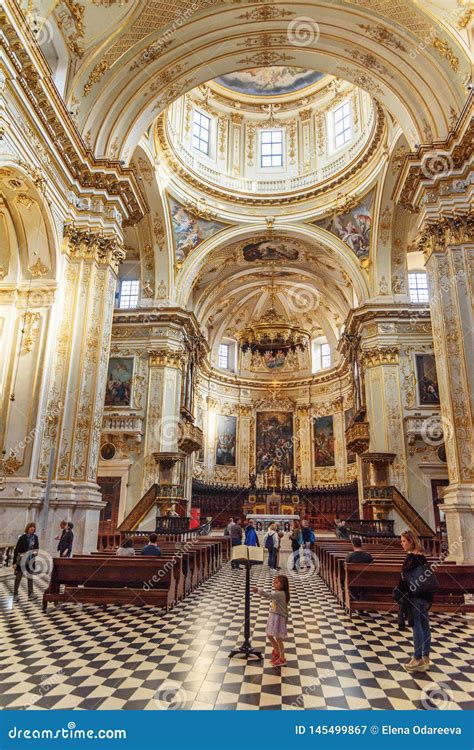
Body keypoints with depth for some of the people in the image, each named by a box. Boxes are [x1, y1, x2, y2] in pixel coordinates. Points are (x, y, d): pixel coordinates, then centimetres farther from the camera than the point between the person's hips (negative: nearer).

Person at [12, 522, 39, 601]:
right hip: (21, 560, -4)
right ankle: (15, 594, 19)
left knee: (30, 577, 6)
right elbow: (16, 550, -9)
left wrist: (36, 552, -11)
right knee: (18, 577, 6)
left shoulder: (35, 537, 1)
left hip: (31, 560, 4)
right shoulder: (22, 537, -12)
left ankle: (31, 594, 9)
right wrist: (14, 562, -11)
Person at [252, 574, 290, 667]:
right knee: (269, 636, 18)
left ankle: (282, 659, 21)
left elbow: (269, 596, -38)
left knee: (278, 639, 3)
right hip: (273, 616, 9)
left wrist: (258, 590, -44)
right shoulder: (277, 593, 6)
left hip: (279, 618, -9)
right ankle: (277, 651, 40)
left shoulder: (281, 594, -25)